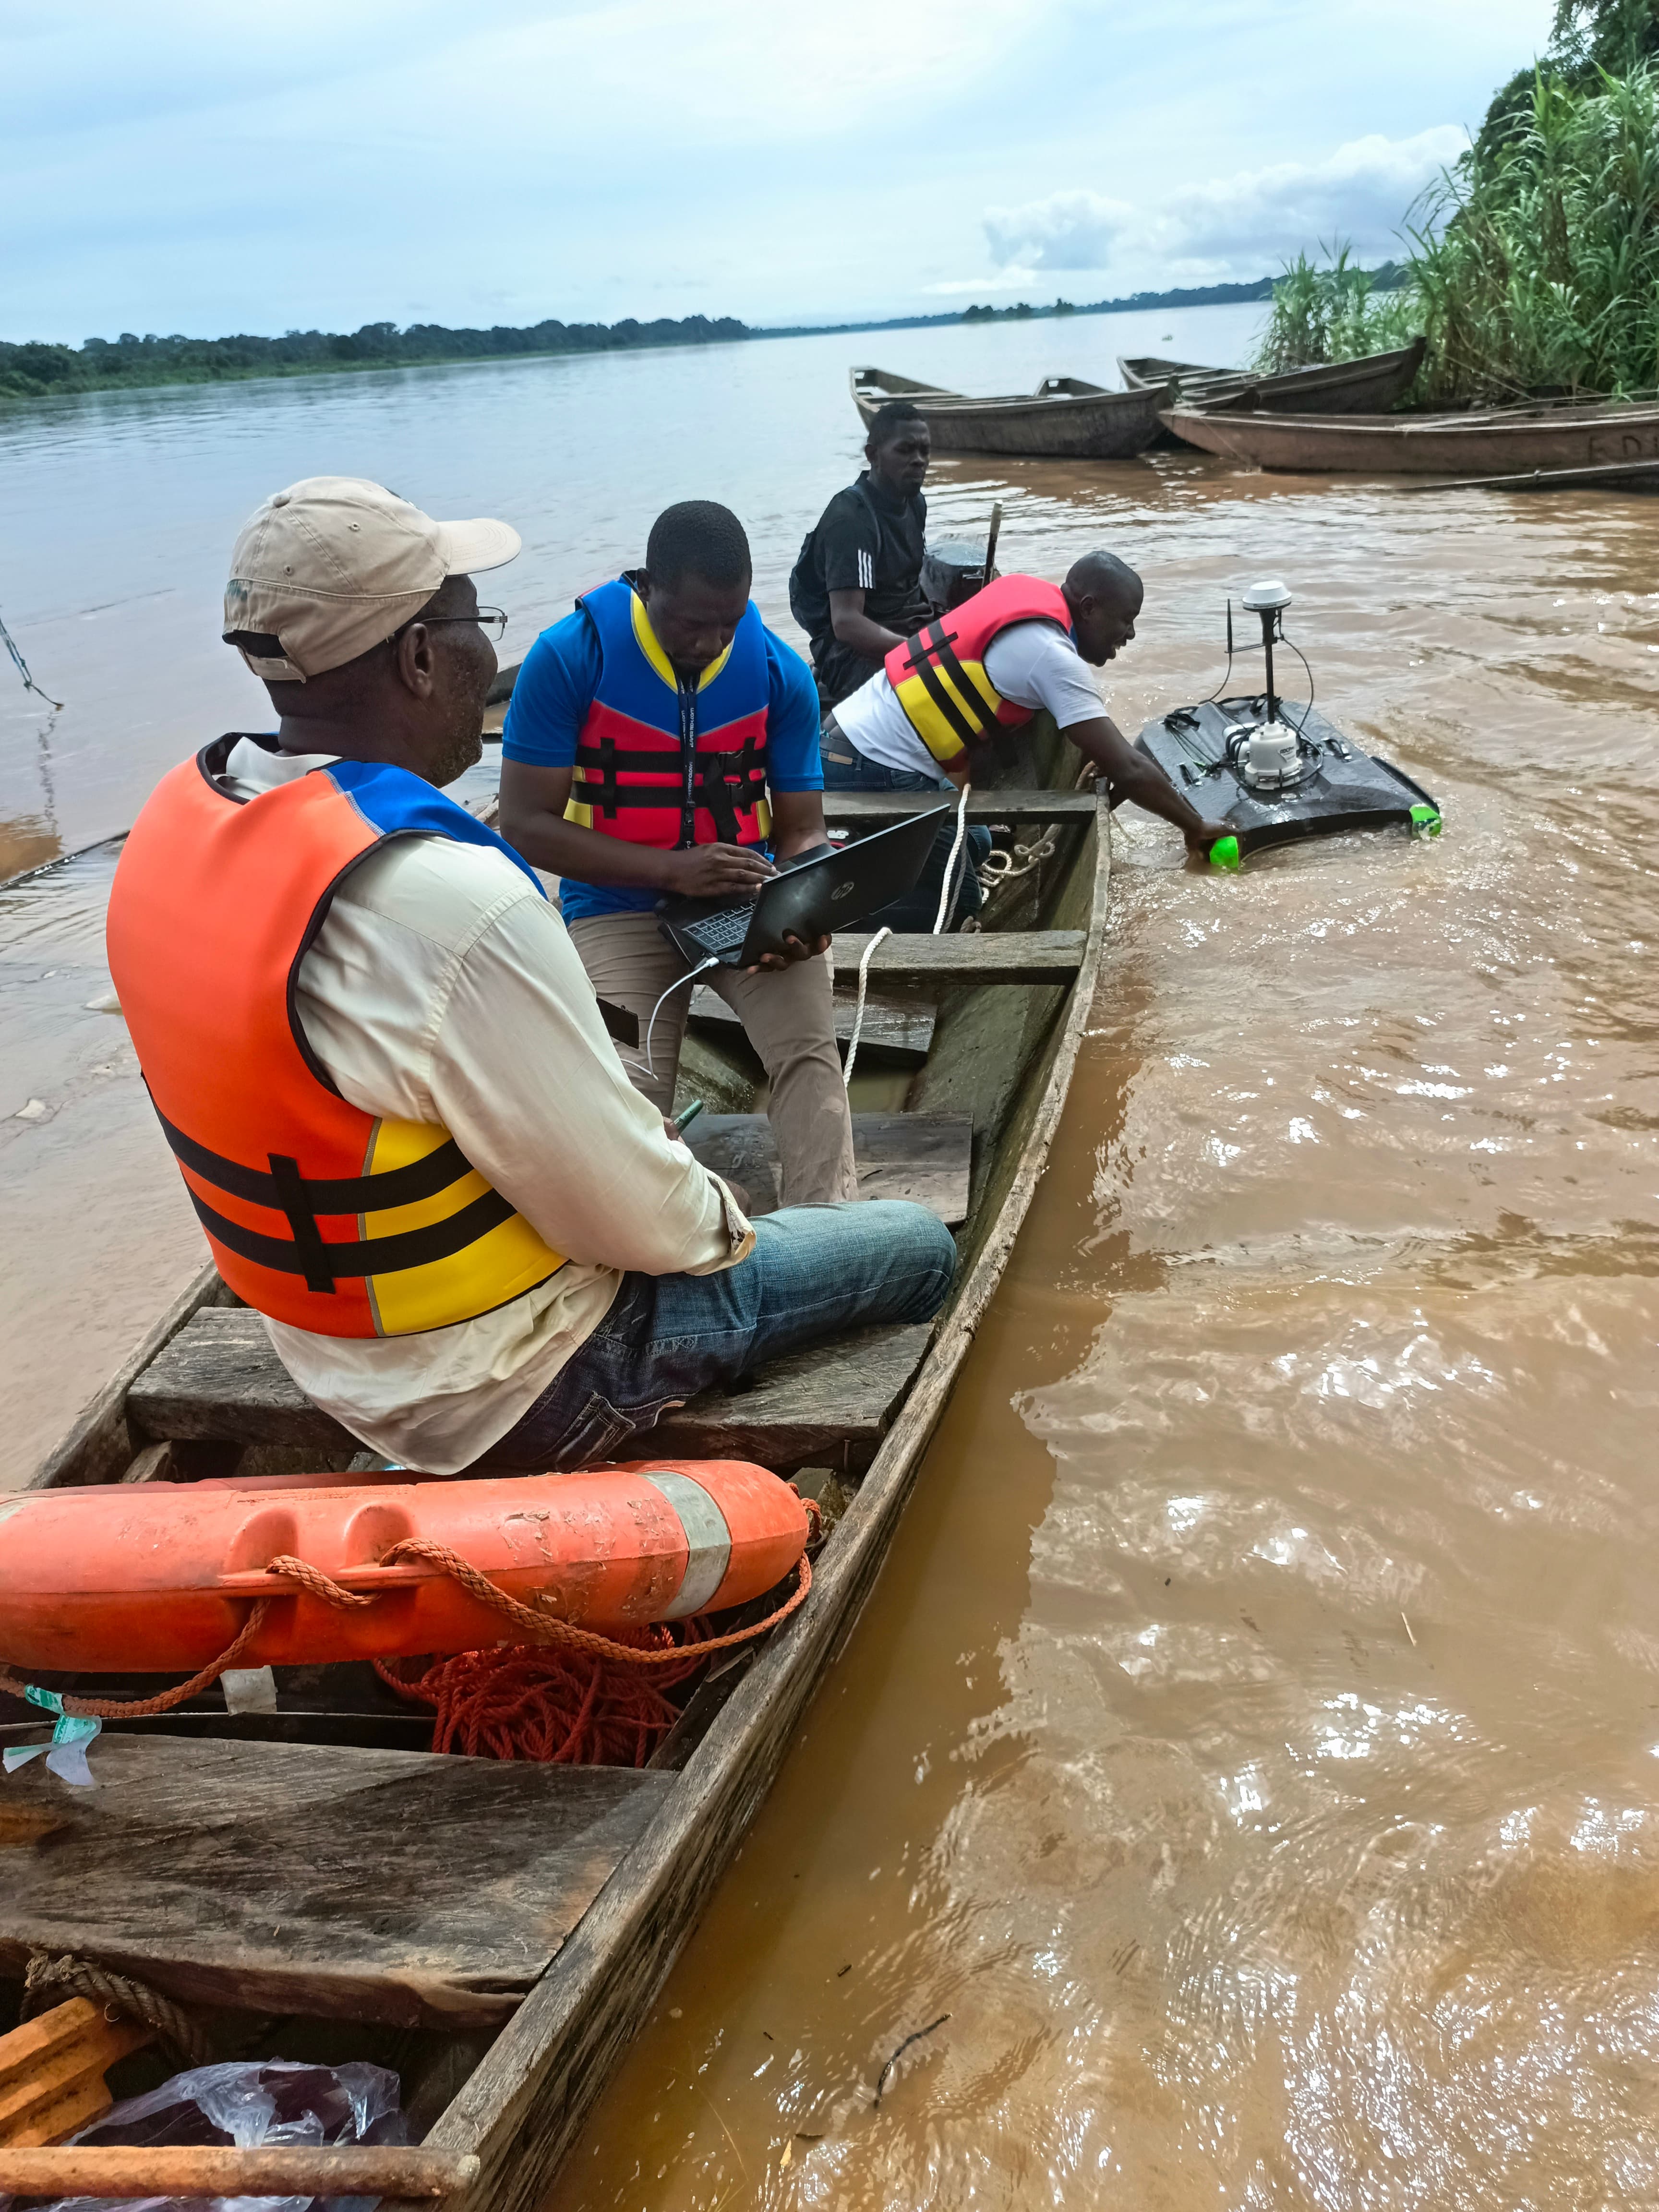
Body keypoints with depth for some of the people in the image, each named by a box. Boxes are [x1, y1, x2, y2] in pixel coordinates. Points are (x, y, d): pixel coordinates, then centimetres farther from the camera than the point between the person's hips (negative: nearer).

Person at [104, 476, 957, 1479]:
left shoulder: (184, 815, -6)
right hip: (502, 1389, -8)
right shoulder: (452, 905, -35)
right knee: (919, 1251, 6)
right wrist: (721, 1225, -2)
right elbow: (630, 1221, -25)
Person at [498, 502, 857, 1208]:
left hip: (750, 894, 2)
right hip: (620, 904, -1)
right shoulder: (569, 657, -10)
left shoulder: (779, 672, -1)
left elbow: (803, 830, 4)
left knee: (812, 1051, -26)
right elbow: (527, 824, -11)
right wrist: (674, 869, -23)